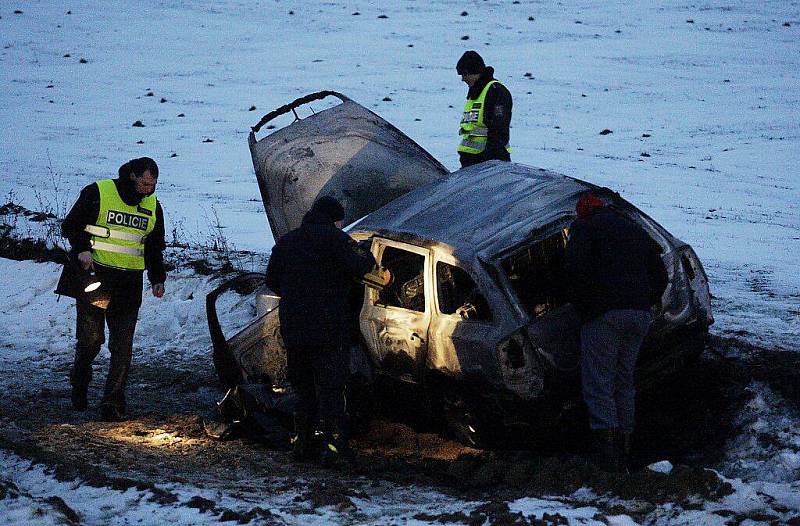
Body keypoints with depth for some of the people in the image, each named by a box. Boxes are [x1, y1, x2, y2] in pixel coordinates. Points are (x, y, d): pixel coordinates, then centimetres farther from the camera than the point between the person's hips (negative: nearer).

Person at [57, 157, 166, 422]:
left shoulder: (152, 205, 12)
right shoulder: (98, 193, -4)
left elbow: (155, 245, 21)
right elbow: (71, 225, 1)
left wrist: (157, 278, 10)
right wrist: (82, 249, -16)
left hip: (128, 285, 4)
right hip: (94, 275, -3)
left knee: (122, 345, -4)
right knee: (90, 338, -2)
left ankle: (113, 400, 1)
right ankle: (79, 385, 25)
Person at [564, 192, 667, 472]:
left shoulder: (585, 228, 5)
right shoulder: (636, 231, 25)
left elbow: (576, 267, -11)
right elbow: (660, 276, 25)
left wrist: (583, 305, -1)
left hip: (604, 314, -6)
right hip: (640, 315, 6)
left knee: (598, 381, -8)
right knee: (624, 379, 15)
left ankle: (606, 436, -24)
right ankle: (624, 444, 13)